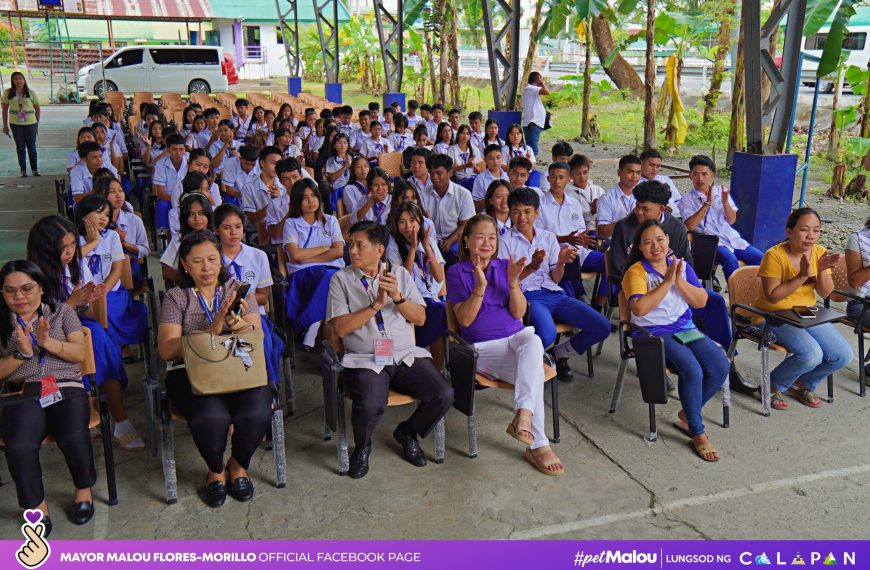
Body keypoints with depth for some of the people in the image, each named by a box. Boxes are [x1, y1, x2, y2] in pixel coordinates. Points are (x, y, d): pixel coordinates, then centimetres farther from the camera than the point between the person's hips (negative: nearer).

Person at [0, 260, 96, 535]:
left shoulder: (62, 311, 13)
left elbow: (80, 353, 3)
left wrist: (47, 342, -13)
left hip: (66, 388, 0)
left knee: (74, 437, -31)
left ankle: (84, 489, -1)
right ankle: (36, 505, -6)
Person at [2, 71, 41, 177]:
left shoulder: (31, 93, -1)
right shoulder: (8, 93, 0)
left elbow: (37, 109, 4)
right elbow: (5, 110, 5)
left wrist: (37, 124, 4)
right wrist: (5, 125, 4)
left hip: (30, 123, -1)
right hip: (15, 124, 1)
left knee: (31, 147, 6)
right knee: (20, 148, 8)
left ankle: (35, 169, 17)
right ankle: (23, 170, 15)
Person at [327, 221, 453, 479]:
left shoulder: (399, 273, 11)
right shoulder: (341, 279, 3)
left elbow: (420, 318, 6)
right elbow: (341, 327, -7)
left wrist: (398, 296, -10)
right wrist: (377, 304, -12)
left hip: (406, 356, 3)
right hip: (365, 361, -3)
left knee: (443, 395, -18)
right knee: (370, 406, -31)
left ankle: (408, 433, 14)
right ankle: (362, 448, 6)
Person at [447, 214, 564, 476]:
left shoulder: (505, 266, 11)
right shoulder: (456, 273, 1)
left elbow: (519, 313, 4)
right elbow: (465, 319, -8)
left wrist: (513, 283, -13)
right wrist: (480, 286, -21)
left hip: (517, 336, 3)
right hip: (484, 346, -3)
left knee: (533, 341, -35)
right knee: (533, 374, -29)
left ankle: (523, 414, -42)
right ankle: (538, 445, -26)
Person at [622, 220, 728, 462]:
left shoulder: (682, 266, 9)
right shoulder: (636, 272, -7)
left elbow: (701, 301, 4)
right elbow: (639, 308, -24)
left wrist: (680, 281, -12)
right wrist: (667, 282, -20)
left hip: (686, 329, 6)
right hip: (653, 333, -6)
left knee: (720, 367, -15)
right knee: (692, 370, -28)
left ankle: (688, 414, 9)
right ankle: (697, 433, -9)